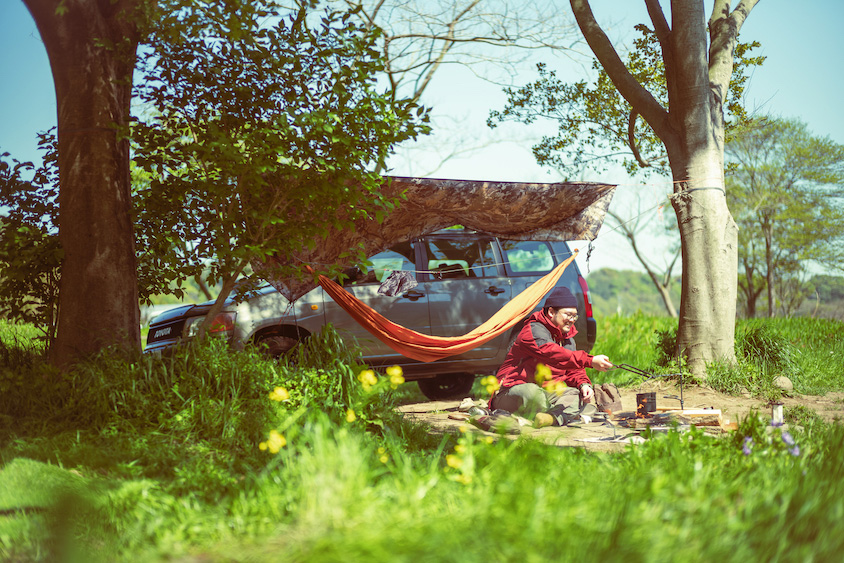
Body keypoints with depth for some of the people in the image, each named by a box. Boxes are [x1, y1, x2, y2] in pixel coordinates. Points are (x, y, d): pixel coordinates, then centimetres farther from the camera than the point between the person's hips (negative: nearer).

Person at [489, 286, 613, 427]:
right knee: (532, 392, -40)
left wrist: (583, 384, -10)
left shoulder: (568, 338, 15)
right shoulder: (534, 330, -15)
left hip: (545, 393, 8)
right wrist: (590, 361, -39)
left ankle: (554, 417, -37)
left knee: (576, 393, -14)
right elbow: (552, 353, -33)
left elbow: (572, 370, 14)